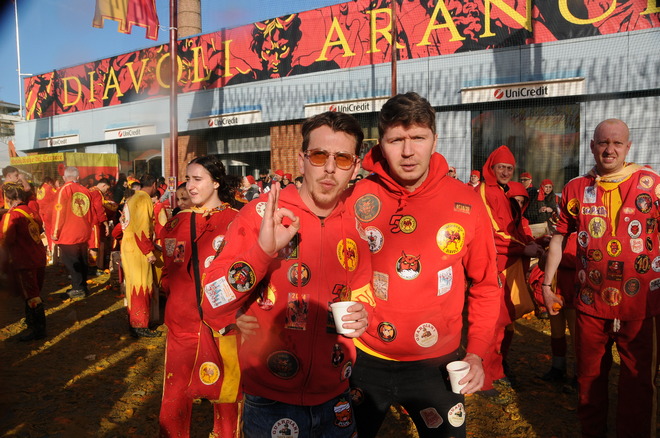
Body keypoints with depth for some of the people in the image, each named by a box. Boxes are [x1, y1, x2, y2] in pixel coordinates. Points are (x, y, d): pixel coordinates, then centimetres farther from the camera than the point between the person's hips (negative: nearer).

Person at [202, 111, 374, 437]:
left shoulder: (358, 226, -3)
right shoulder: (260, 214, -15)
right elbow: (213, 312, -19)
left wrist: (362, 313, -9)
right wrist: (262, 250, -33)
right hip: (271, 403, -4)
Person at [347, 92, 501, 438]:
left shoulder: (465, 202, -10)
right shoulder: (356, 198, -12)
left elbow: (485, 285, 1)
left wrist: (477, 352, -4)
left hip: (437, 364, 0)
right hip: (365, 358, 1)